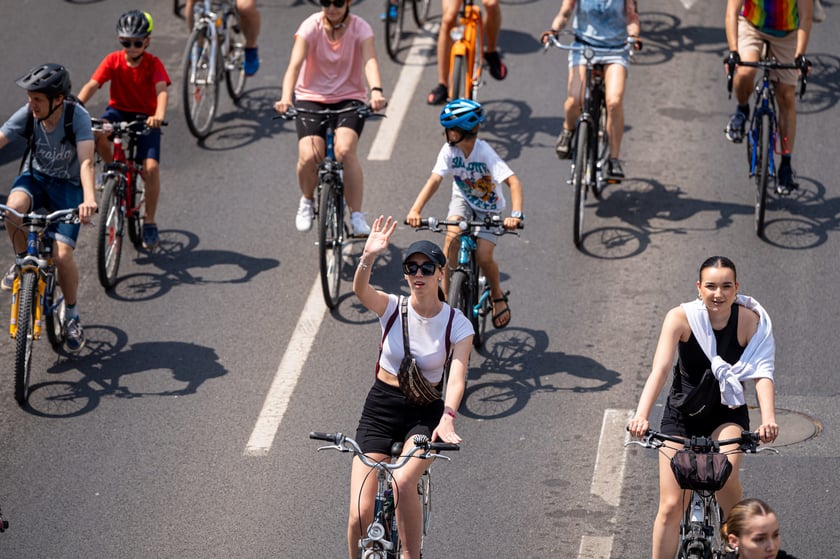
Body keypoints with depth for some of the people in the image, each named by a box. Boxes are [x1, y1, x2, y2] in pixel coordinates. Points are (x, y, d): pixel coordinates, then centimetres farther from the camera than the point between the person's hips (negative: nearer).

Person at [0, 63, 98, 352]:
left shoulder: (77, 116, -24)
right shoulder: (26, 114, -16)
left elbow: (86, 161, -35)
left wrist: (89, 198, -53)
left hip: (67, 186, -2)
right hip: (35, 177, 2)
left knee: (62, 255, -16)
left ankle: (72, 316, 9)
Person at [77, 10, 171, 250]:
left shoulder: (153, 63, -14)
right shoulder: (113, 61, -10)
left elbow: (162, 91, -29)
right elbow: (92, 85, -20)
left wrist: (159, 115, -49)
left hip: (146, 117, -1)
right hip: (118, 111, 2)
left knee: (151, 167, -18)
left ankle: (150, 221, -2)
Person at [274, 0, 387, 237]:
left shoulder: (360, 28, -10)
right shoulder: (311, 26, -11)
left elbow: (370, 61, -26)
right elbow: (295, 64, -23)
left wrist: (376, 91, -47)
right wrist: (286, 98, -40)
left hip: (349, 98, 0)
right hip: (311, 96, 0)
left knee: (345, 151, -28)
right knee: (308, 156, -22)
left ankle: (357, 216, -16)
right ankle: (307, 200, 12)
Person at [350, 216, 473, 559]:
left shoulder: (457, 324, -6)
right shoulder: (392, 308, -5)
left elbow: (457, 377, -19)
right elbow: (360, 290, -27)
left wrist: (447, 418, -37)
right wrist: (368, 258, -47)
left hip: (426, 414, -1)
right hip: (381, 407, 1)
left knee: (403, 481, -33)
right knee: (359, 515, -11)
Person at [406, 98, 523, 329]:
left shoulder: (485, 153, -30)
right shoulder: (449, 150, -20)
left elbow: (513, 182, -37)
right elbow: (434, 180, -26)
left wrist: (516, 214, -52)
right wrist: (415, 210, -41)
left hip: (488, 207, -3)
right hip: (463, 199, 3)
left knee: (483, 257, -17)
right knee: (452, 237, -25)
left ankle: (498, 296, 15)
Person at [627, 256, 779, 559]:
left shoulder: (750, 320, -15)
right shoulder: (681, 317, -17)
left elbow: (763, 374, -24)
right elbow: (660, 369, -27)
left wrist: (768, 419, -42)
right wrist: (641, 415, -42)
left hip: (727, 413, -1)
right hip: (681, 415, 1)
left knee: (725, 473, -30)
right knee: (671, 505, -5)